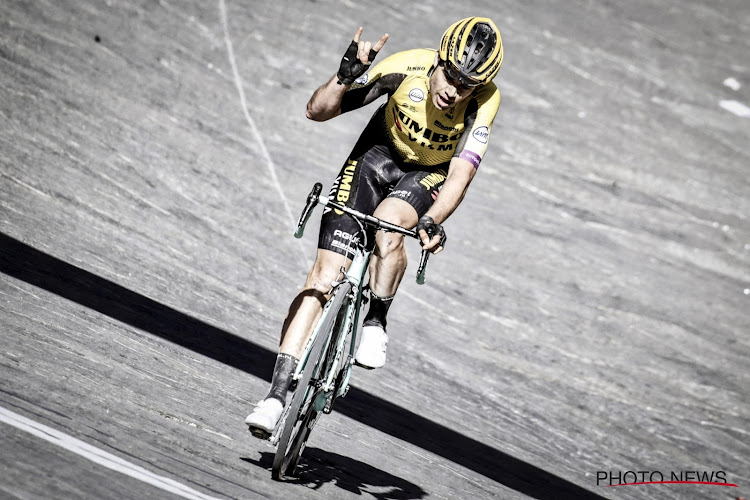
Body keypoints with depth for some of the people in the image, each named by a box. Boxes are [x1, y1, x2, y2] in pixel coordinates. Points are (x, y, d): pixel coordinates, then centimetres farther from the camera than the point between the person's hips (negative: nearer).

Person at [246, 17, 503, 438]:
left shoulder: (485, 101, -28)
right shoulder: (407, 68, -28)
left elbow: (460, 175, -33)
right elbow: (318, 111, -24)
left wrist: (431, 222, -49)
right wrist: (346, 76, -42)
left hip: (429, 175, 0)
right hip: (381, 153, 0)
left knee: (390, 224, -36)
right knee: (324, 276, -12)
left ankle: (376, 323, -10)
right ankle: (278, 393, -11)